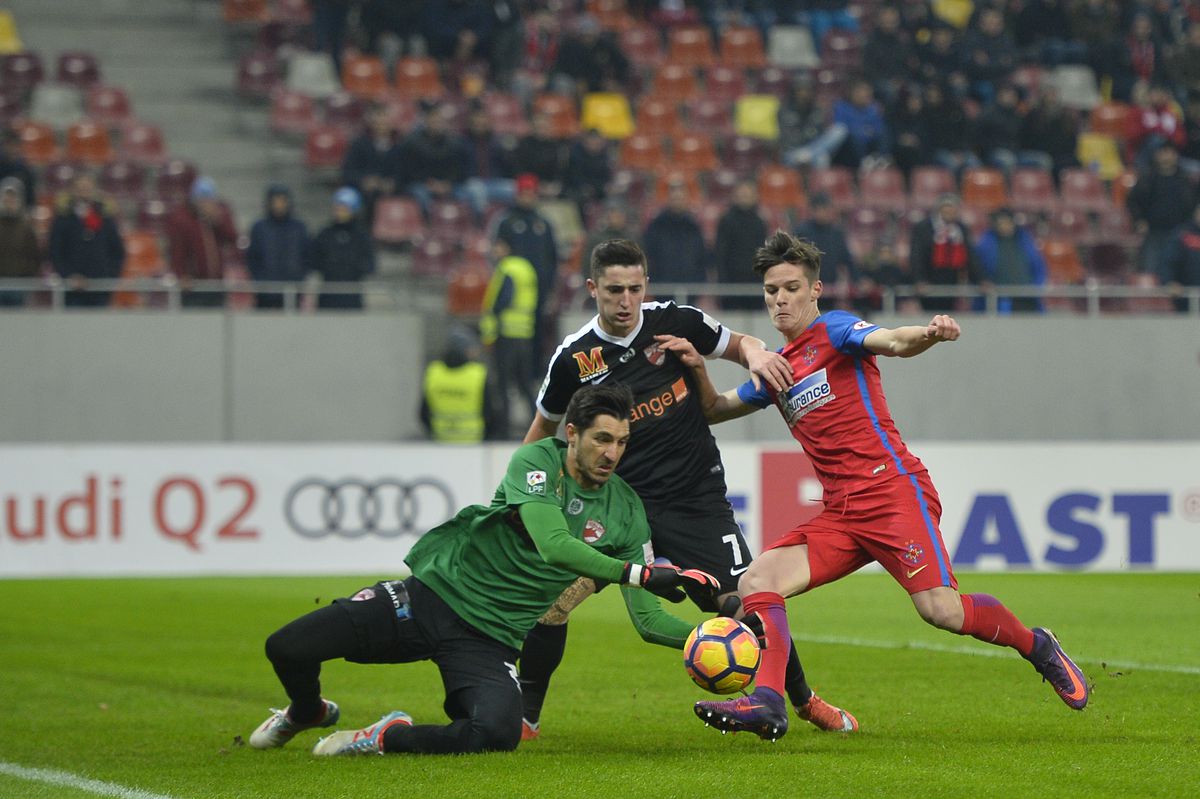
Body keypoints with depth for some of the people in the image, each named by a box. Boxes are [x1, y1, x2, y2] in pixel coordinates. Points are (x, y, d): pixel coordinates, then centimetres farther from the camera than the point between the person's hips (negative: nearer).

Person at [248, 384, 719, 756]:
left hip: (490, 640, 2)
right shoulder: (536, 460, -11)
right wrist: (641, 574, -33)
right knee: (286, 648, -14)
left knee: (497, 735, -32)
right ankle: (308, 712, 25)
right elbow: (553, 546, -27)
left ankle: (389, 738, -2)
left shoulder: (626, 513, 0)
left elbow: (646, 618, 2)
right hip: (433, 595, -2)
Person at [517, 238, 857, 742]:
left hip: (697, 498, 0)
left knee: (746, 602, -8)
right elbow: (544, 426, 12)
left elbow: (738, 343, 10)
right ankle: (525, 717, -1)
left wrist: (756, 355, -13)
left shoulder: (675, 322, -5)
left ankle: (805, 701, 17)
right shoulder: (573, 358, -4)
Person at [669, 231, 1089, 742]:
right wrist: (698, 369, 12)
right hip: (840, 513, 7)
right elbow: (715, 410, 33)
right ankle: (767, 703, -22)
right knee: (756, 583, -12)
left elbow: (894, 342, -19)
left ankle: (1036, 646, 3)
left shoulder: (833, 330, 0)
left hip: (892, 489, -7)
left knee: (939, 608, -21)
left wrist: (929, 334, -43)